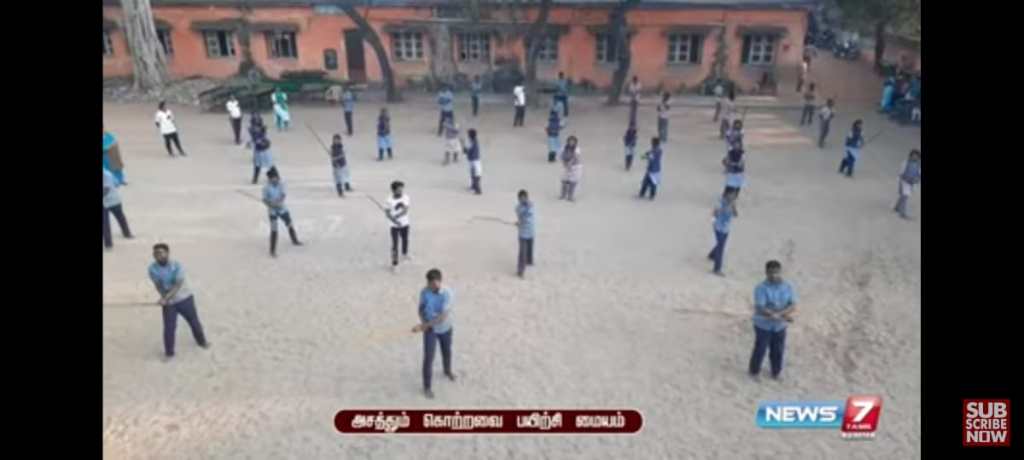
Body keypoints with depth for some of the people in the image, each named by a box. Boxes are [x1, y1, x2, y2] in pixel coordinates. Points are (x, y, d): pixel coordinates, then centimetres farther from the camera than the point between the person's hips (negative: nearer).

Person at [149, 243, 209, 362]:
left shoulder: (177, 265, -21)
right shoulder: (152, 269, -13)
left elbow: (178, 285, -24)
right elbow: (158, 285, -7)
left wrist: (165, 298, -33)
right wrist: (165, 299, -22)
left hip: (185, 298, -1)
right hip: (169, 302, 1)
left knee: (194, 321, 15)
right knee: (169, 328, -2)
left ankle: (201, 341, 41)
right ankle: (169, 353, 18)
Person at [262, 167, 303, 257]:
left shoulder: (281, 184, -6)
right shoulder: (266, 187, -16)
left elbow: (284, 195, -16)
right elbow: (265, 200, -16)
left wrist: (279, 201, -34)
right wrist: (272, 205, -31)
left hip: (282, 209, 5)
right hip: (272, 211, -5)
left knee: (290, 225, 20)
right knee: (274, 230, -10)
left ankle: (295, 240, 47)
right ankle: (272, 250, -2)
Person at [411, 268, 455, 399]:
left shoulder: (447, 293, -28)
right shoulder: (424, 292, -18)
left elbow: (443, 316, -33)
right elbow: (421, 309, -2)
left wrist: (423, 326, -35)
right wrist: (424, 323, -22)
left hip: (445, 328, 0)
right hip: (430, 330, 0)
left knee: (446, 352, 24)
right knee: (428, 357, -1)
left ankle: (447, 371, 54)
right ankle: (427, 387, 16)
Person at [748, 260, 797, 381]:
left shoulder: (788, 287, -5)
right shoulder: (761, 288, -20)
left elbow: (793, 306, -11)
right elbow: (760, 309, -27)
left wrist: (778, 314, -28)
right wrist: (783, 316, -29)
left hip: (780, 326, 4)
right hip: (763, 325, -4)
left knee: (778, 350, 16)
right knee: (760, 349, 8)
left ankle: (776, 372, 38)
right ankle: (754, 371, 30)